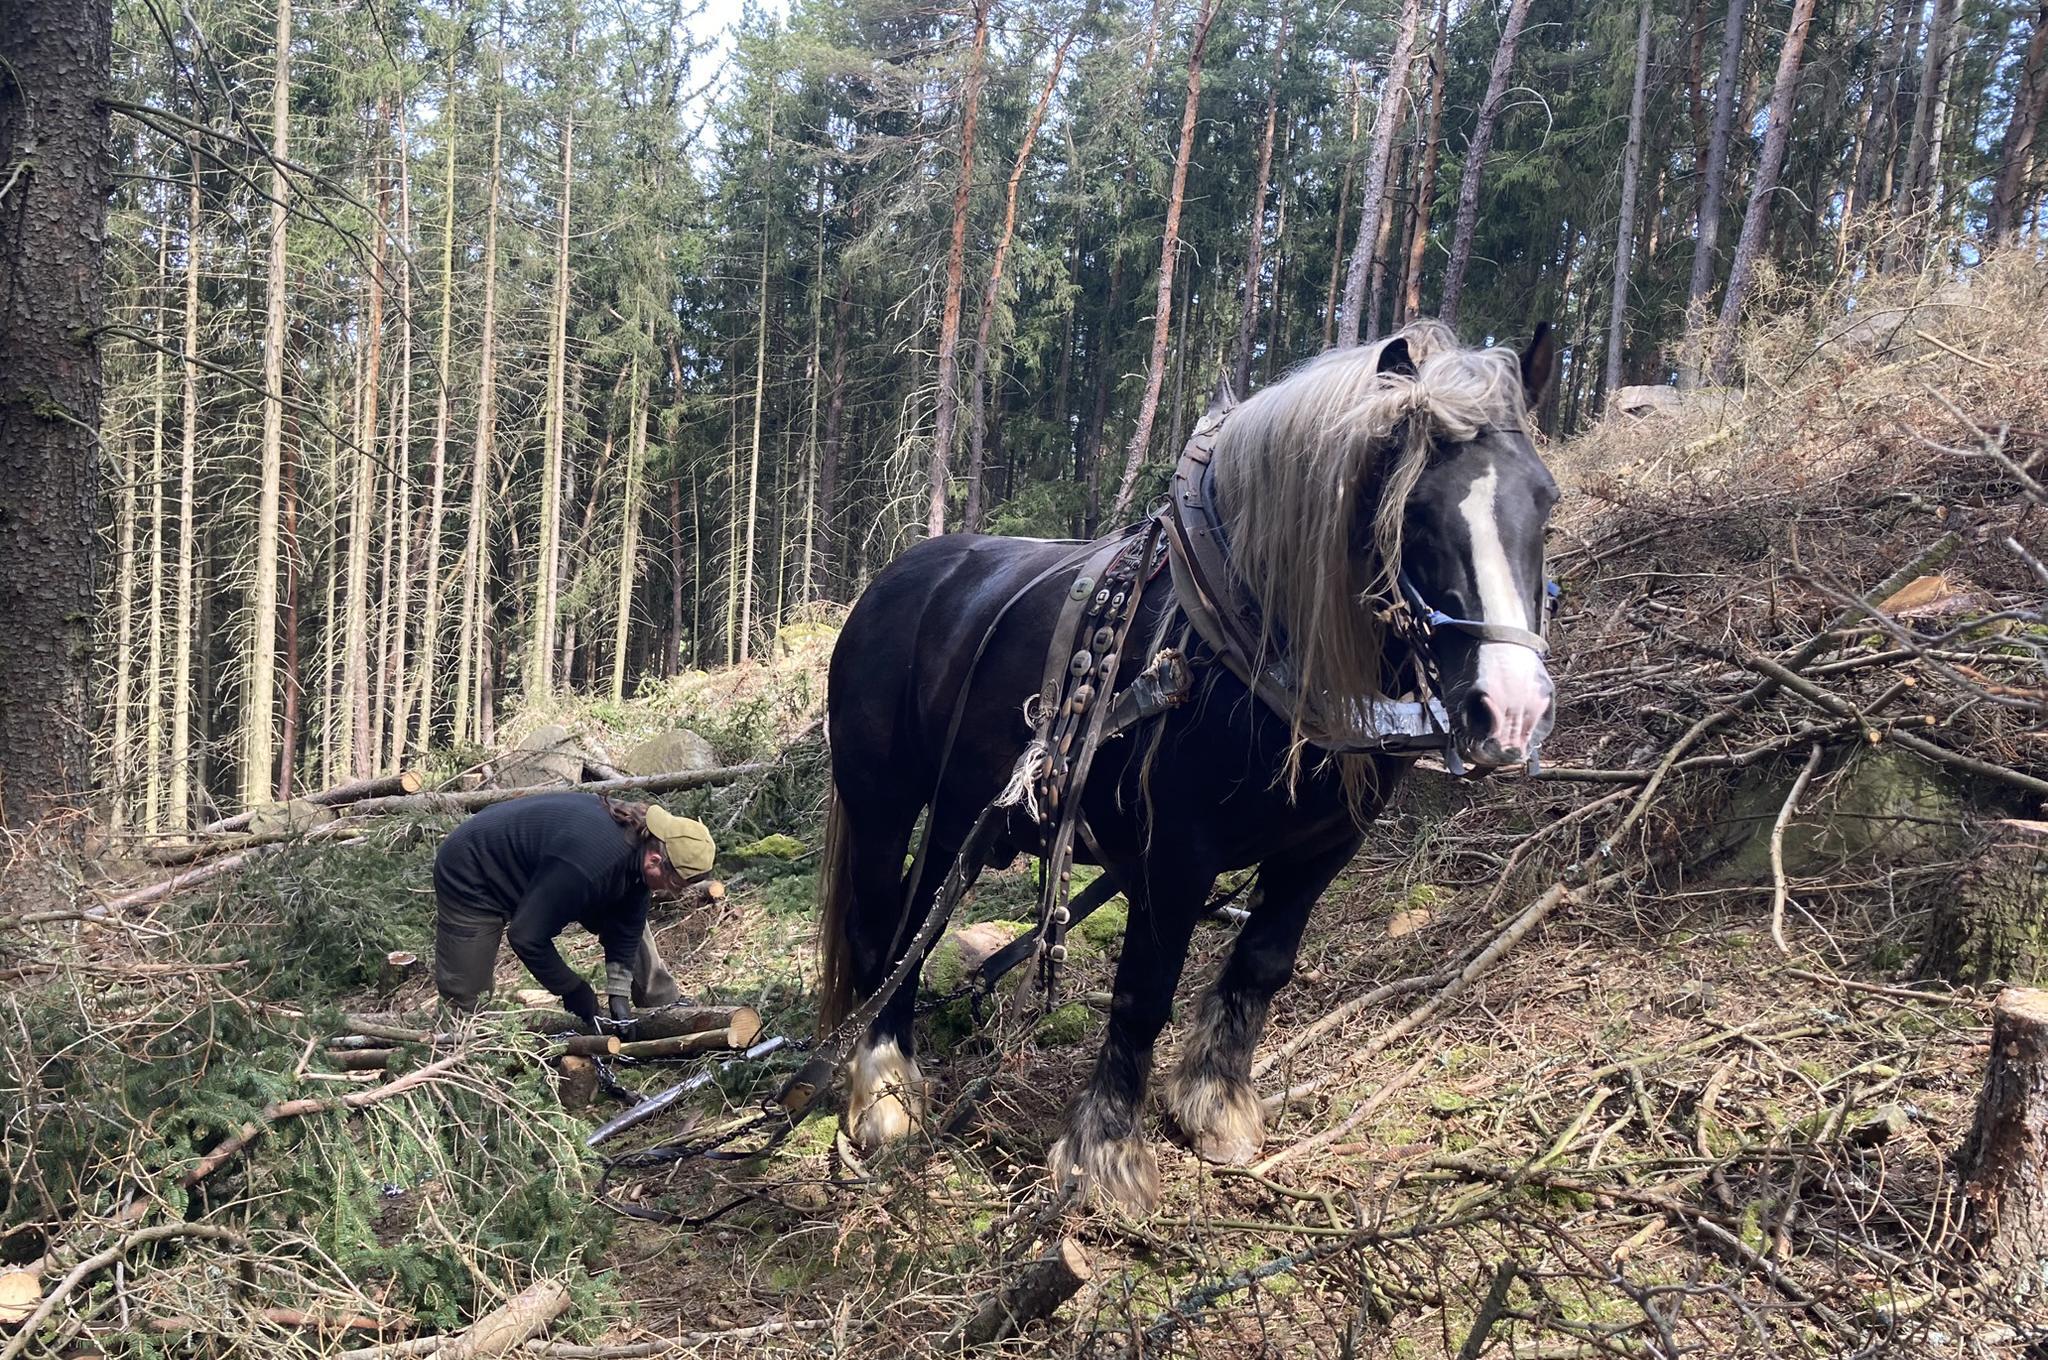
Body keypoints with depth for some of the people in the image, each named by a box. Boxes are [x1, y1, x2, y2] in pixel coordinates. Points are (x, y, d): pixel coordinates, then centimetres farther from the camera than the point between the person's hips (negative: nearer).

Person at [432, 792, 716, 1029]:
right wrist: (573, 990, -20)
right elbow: (526, 936, -33)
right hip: (471, 877, -7)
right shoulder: (587, 864, -43)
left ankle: (667, 1010, 12)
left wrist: (619, 993, -11)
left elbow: (626, 925, -6)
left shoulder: (640, 833, -17)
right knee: (463, 997, -9)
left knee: (632, 919, 2)